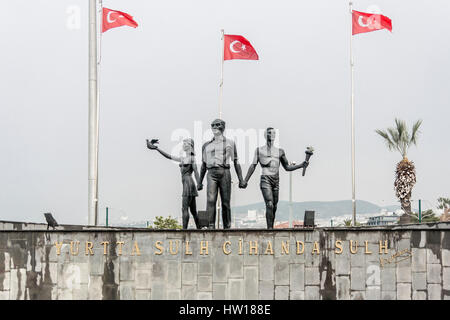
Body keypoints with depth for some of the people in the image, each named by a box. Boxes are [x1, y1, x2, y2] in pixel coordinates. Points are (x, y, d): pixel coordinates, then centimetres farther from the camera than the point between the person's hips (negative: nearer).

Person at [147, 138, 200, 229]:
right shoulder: (182, 158, 19)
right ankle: (199, 229, 6)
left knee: (184, 208, -12)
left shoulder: (192, 158, -3)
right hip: (186, 184, 8)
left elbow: (196, 172, -9)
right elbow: (169, 156, 22)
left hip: (188, 184, -8)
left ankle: (184, 229, -15)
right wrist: (157, 148, 18)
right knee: (193, 210, 6)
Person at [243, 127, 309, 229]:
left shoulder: (280, 151, 17)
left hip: (276, 181, 4)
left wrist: (301, 165, 7)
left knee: (274, 207, 2)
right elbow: (253, 166, 10)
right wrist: (245, 181, 4)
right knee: (269, 205, -19)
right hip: (265, 179, -4)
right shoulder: (259, 150, 12)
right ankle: (269, 228, -22)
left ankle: (271, 227, 9)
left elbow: (287, 167, 19)